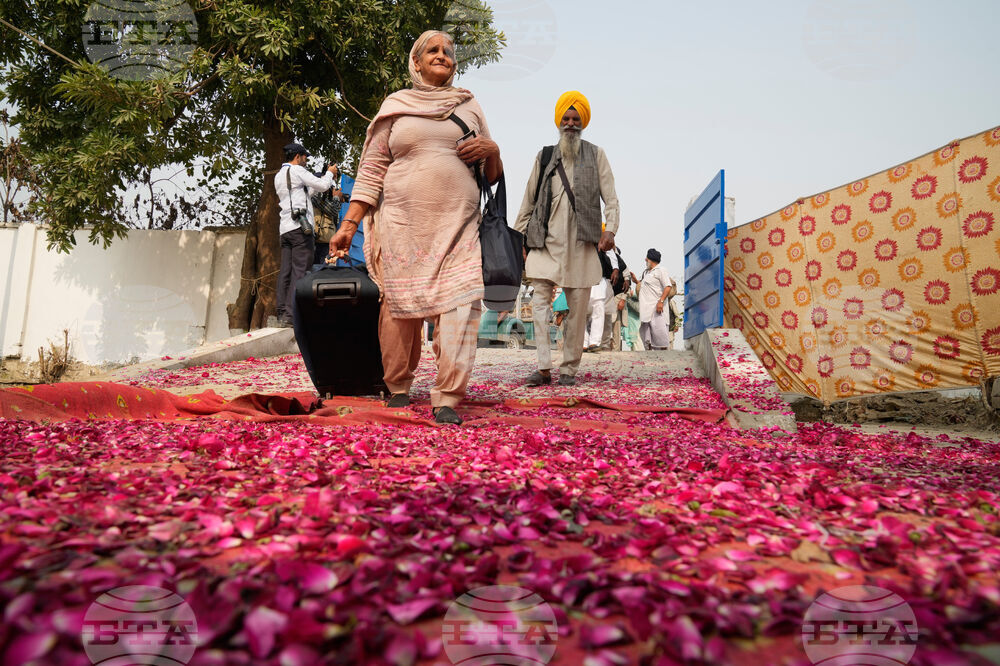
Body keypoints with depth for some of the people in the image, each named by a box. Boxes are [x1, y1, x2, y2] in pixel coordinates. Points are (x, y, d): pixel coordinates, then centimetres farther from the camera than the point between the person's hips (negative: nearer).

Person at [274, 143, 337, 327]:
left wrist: (324, 178, 29)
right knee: (300, 271, -10)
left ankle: (282, 314, 3)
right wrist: (329, 173, 15)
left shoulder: (279, 175, 23)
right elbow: (323, 185, -4)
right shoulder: (296, 170, -3)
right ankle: (291, 314, -15)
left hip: (285, 228, 9)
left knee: (285, 271, 5)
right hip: (300, 227, -9)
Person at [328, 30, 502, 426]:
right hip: (403, 223, 0)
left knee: (458, 303, -14)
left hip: (458, 224, 1)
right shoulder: (395, 106, 14)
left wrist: (492, 150, -2)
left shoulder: (469, 106, 19)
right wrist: (349, 223, -1)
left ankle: (447, 400, -11)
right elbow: (371, 170, 8)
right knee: (400, 304, -1)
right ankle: (398, 389, 17)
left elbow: (493, 175, 20)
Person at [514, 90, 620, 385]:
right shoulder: (544, 156, 16)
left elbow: (610, 198, 7)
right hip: (546, 241, 1)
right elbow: (529, 200, 17)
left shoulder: (596, 156, 13)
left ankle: (569, 369, 8)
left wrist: (610, 229, -9)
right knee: (540, 300, -9)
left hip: (581, 242, -1)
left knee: (577, 308, 0)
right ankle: (544, 367, -6)